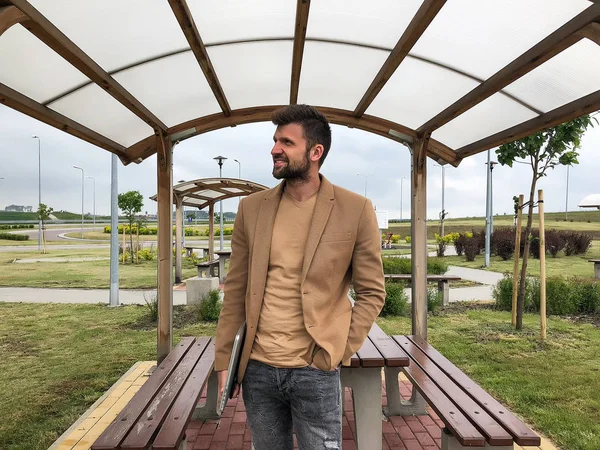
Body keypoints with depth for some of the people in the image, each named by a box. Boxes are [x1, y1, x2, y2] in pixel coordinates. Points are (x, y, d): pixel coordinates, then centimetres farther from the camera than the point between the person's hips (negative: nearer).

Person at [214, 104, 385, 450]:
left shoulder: (355, 210, -7)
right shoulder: (252, 207, 2)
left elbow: (372, 293, -2)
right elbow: (236, 290, 5)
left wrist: (338, 352, -9)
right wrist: (224, 359, 3)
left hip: (315, 372, -3)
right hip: (257, 369, 4)